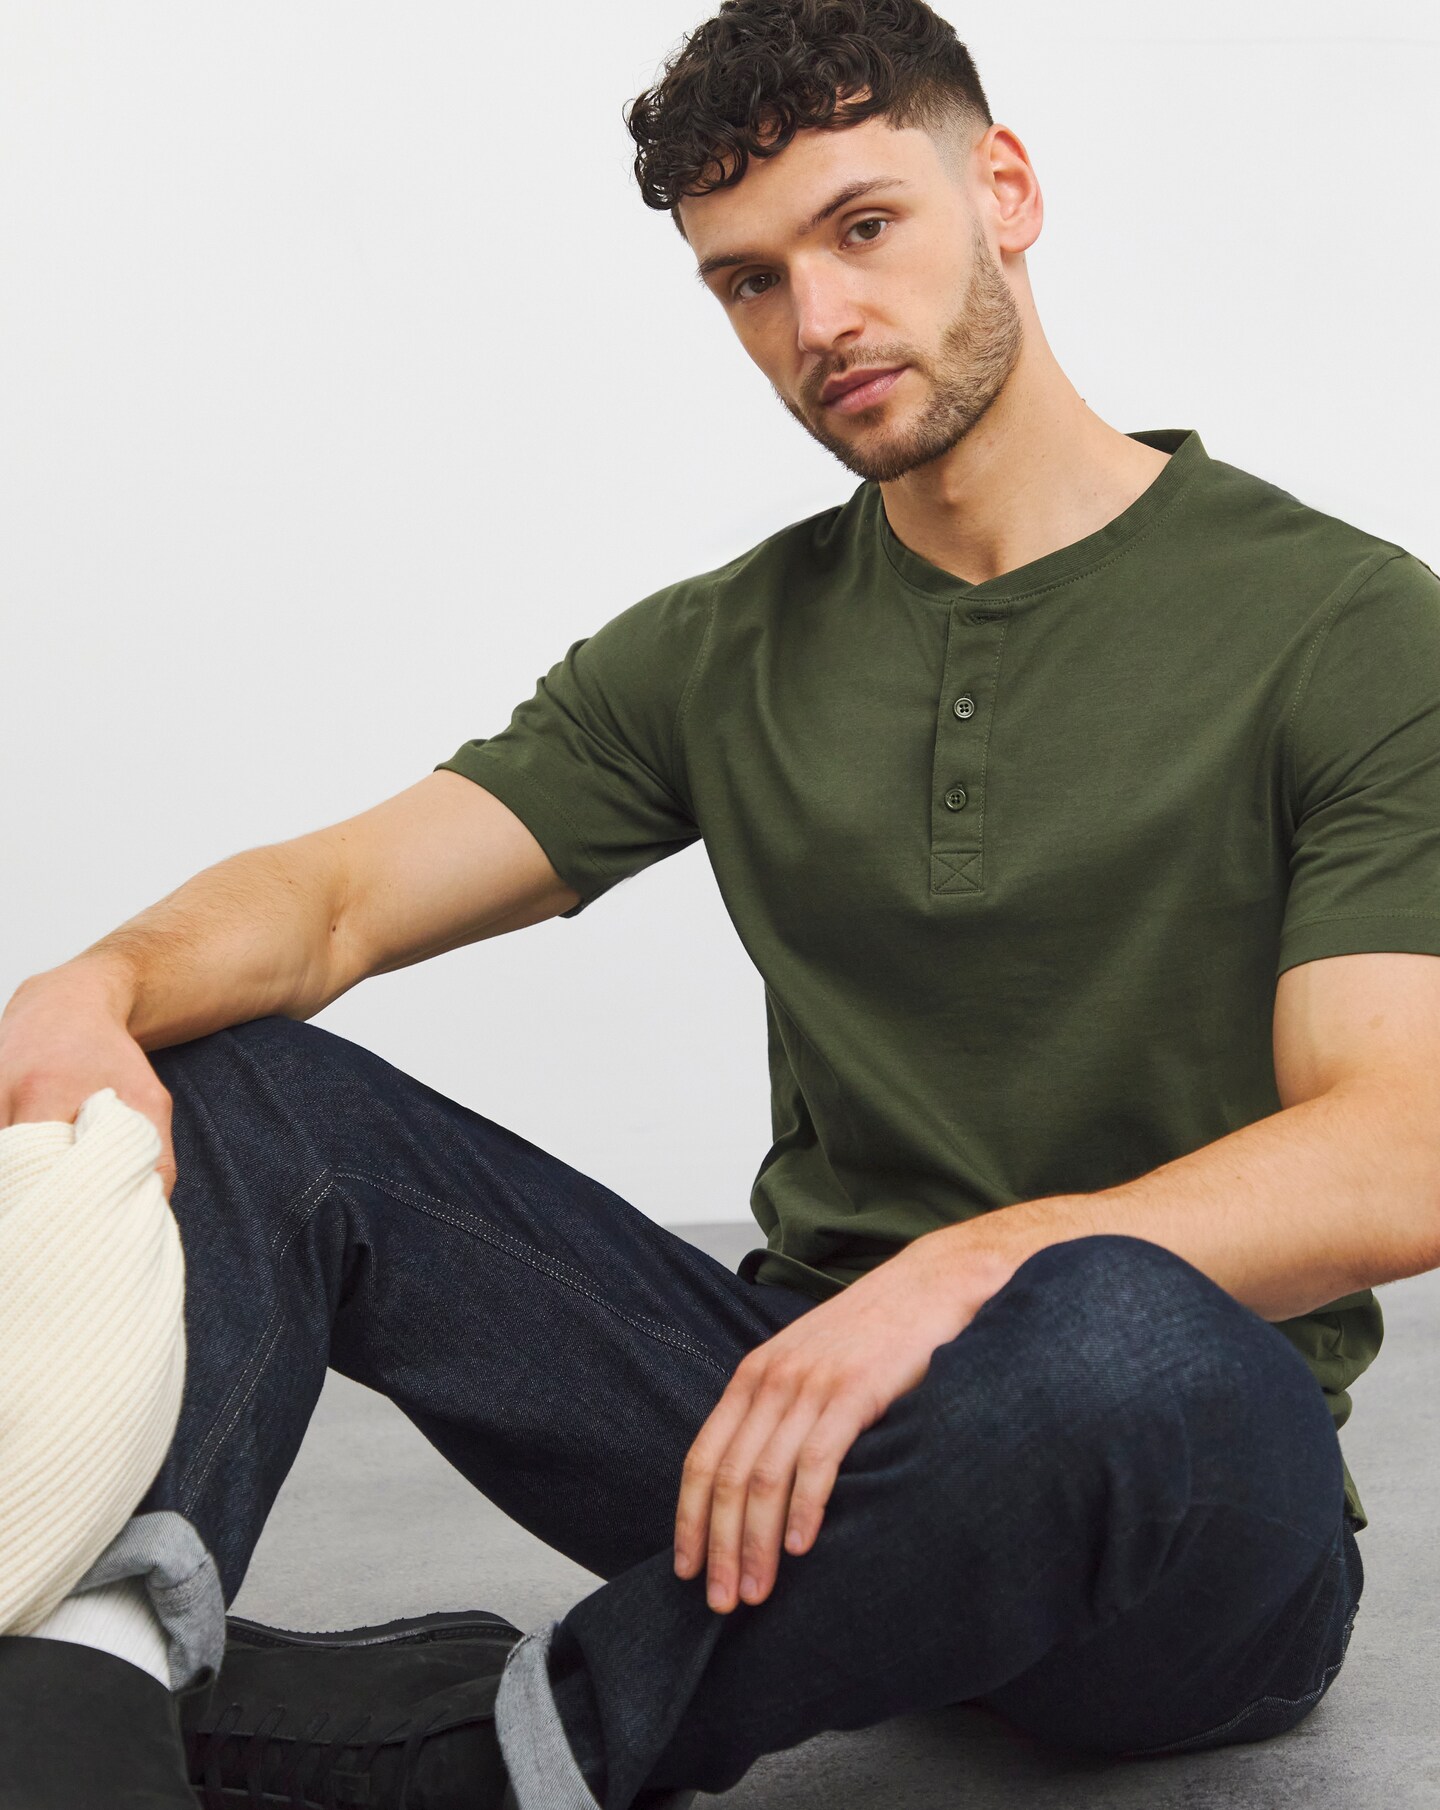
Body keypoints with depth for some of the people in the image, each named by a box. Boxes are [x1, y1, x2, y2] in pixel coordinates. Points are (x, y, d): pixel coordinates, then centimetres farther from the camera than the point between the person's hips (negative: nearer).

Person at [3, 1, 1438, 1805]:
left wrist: (978, 1264, -32)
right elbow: (339, 891, 2)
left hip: (1179, 1515, -4)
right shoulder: (721, 653, 10)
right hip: (796, 1415, 5)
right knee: (226, 1069, -7)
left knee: (1122, 1331, -41)